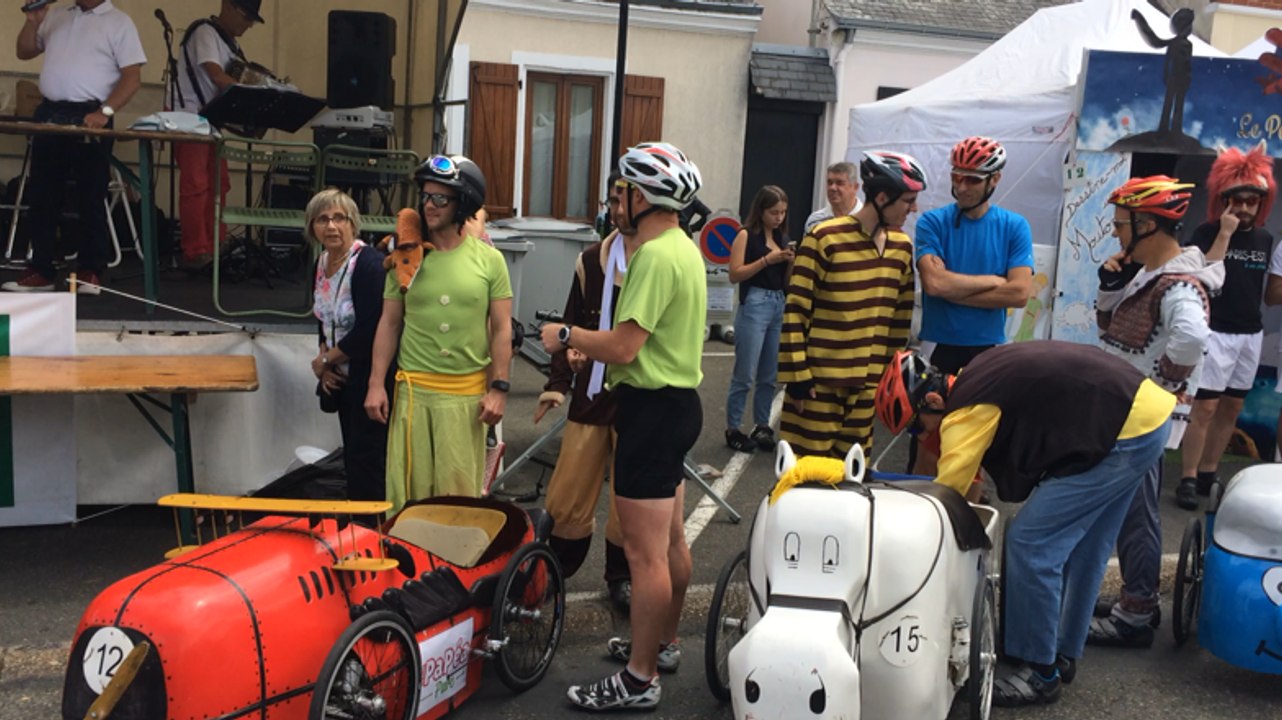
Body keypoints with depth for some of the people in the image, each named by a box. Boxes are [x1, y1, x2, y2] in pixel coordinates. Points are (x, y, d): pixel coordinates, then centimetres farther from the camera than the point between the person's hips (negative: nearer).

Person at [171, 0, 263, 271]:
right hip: (191, 120, -9)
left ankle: (214, 248, 11)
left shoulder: (229, 42, 17)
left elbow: (241, 77, 12)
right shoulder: (205, 32, -13)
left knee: (217, 186, 7)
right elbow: (217, 77, -25)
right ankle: (195, 252, -8)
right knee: (196, 186, -10)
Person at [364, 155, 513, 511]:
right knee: (408, 487, 4)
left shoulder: (489, 259, 0)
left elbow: (501, 329, 2)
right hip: (413, 390, 1)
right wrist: (375, 384, 2)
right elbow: (389, 324, 8)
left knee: (460, 491, 4)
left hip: (468, 393, -1)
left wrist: (499, 388, -4)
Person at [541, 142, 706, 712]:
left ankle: (640, 680, 5)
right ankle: (663, 643, 34)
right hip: (678, 401, 11)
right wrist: (588, 345, 13)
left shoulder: (656, 256, -20)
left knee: (644, 552, -4)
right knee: (670, 539, 20)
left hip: (653, 409, -11)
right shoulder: (685, 248, 12)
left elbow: (622, 348, -25)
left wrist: (567, 335, -9)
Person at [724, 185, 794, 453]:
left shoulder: (782, 238, 15)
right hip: (754, 305, -6)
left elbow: (786, 280, 17)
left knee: (769, 376, 8)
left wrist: (791, 263, -2)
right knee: (745, 375, -3)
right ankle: (732, 429, 7)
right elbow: (735, 274, -11)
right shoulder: (746, 235, -3)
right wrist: (767, 260, -14)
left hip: (779, 306, 6)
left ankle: (762, 426, 19)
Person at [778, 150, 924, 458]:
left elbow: (902, 313, 15)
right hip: (820, 380, -6)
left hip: (869, 382, 6)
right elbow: (795, 310, -10)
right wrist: (797, 375, -12)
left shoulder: (902, 246, 8)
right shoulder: (825, 238, -12)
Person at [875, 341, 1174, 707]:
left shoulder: (968, 409, -16)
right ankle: (1063, 654, 32)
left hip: (1127, 433, -10)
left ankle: (1041, 673, 5)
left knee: (1030, 543, -7)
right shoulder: (977, 377, 10)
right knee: (1081, 548, 19)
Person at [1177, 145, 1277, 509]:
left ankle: (1208, 473, 18)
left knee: (1232, 407, 9)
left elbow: (1272, 288, 20)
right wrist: (1225, 233, -18)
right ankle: (1188, 479, -4)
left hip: (1251, 333, 6)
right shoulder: (1208, 232, -5)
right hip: (1215, 331, -6)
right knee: (1205, 406, -9)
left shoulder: (1266, 239, 10)